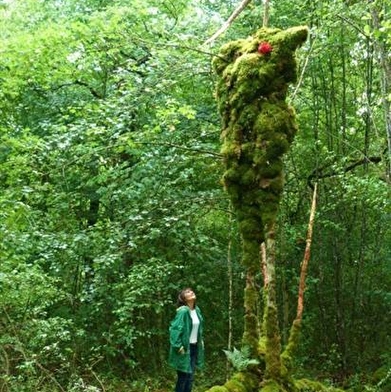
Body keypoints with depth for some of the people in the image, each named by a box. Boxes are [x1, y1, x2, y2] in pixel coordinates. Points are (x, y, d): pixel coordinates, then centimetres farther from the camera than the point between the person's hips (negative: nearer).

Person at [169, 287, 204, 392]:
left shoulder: (197, 310, 6)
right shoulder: (183, 311, -19)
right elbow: (175, 328, -22)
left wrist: (201, 341, 17)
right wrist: (178, 346, -22)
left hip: (194, 347, 8)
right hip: (185, 348, -7)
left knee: (190, 377, 12)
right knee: (183, 376, -1)